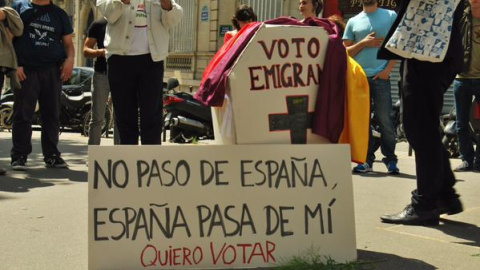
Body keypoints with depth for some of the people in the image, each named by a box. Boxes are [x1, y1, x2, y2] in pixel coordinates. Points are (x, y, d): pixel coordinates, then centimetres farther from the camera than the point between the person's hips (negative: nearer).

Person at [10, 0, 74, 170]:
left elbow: (68, 42, 17)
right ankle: (19, 156, 2)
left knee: (52, 114, 5)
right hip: (25, 70, -3)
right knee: (22, 114, -3)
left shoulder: (59, 14, 17)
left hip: (52, 70, 3)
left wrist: (70, 59, -5)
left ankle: (51, 155, 12)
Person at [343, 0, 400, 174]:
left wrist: (387, 70, -8)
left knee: (384, 119, -4)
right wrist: (363, 43, -5)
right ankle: (367, 159, 10)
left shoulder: (391, 16, 9)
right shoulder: (353, 22, 14)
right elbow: (346, 51, 12)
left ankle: (391, 160, 5)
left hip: (380, 76, -3)